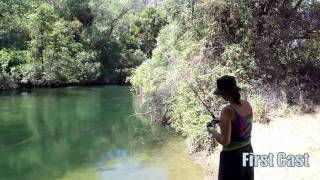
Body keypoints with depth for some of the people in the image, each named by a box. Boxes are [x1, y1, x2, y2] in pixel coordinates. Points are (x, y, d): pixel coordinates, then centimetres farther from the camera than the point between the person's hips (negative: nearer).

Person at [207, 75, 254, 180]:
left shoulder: (227, 111, -24)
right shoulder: (247, 105, -1)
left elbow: (225, 141, -21)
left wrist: (213, 132, -4)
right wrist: (222, 122, 16)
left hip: (232, 156, -7)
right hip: (247, 152, 7)